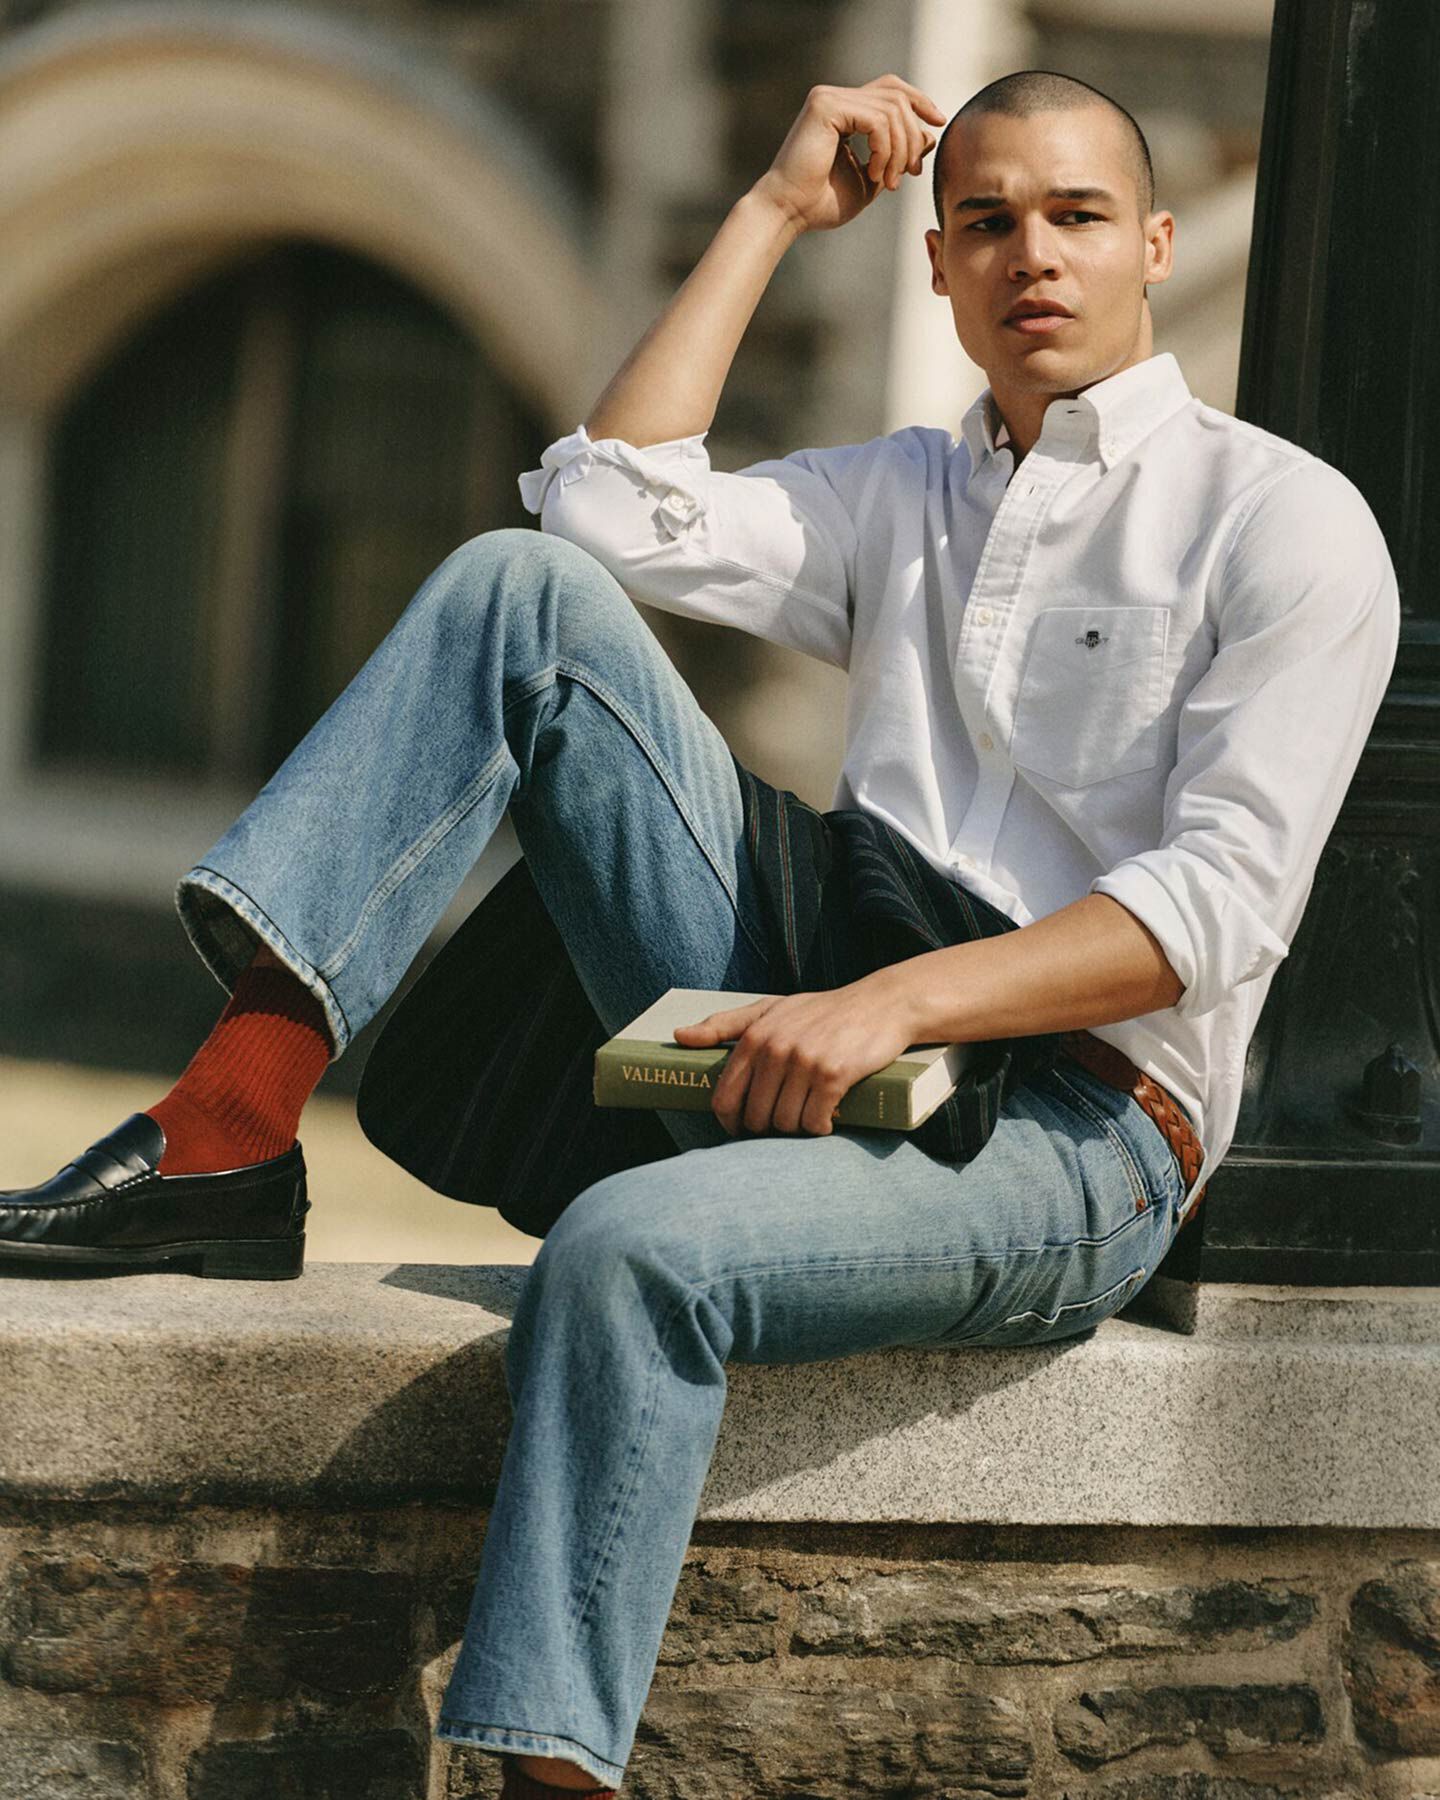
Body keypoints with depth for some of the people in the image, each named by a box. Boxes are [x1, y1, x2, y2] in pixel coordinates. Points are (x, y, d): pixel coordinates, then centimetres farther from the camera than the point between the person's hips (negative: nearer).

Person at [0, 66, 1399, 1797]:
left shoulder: (1286, 522, 2)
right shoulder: (900, 497, 22)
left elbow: (1225, 898, -11)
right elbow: (613, 512, 5)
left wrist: (896, 1001, -22)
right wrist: (772, 211, 11)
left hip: (1068, 1134, -6)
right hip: (834, 1051, 6)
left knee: (632, 1250, -37)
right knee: (527, 588, -7)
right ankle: (234, 1119, -20)